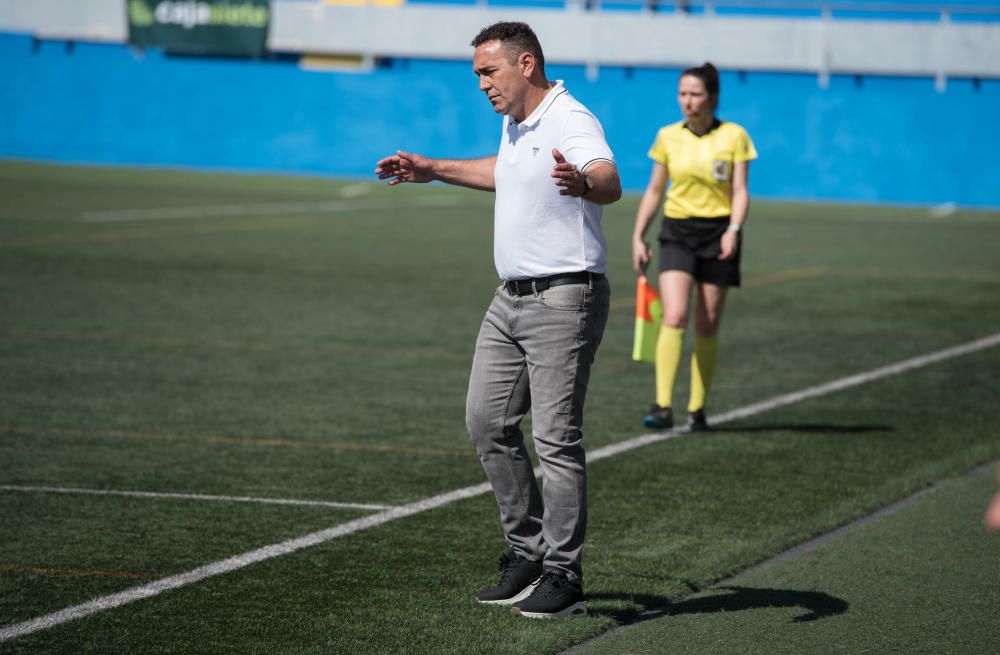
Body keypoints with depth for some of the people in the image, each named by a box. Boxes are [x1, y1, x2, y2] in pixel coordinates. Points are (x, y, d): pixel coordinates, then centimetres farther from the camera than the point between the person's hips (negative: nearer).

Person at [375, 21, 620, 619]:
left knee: (557, 437, -9)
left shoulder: (571, 121, -17)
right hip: (511, 299, 10)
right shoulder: (515, 125, 13)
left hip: (564, 300, -10)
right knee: (488, 422, 11)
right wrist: (433, 169, 41)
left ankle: (563, 579, -2)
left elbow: (610, 182, -37)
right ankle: (528, 551, 23)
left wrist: (582, 182, -60)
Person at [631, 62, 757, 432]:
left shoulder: (734, 136, -2)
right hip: (677, 232, 1)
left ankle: (697, 409, 15)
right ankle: (663, 407, -21)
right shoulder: (668, 137, 5)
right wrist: (638, 237, 9)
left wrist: (733, 230, -19)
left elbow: (740, 192, -4)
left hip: (717, 233, -1)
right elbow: (654, 191, 13)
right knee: (674, 317, -16)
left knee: (707, 328, 3)